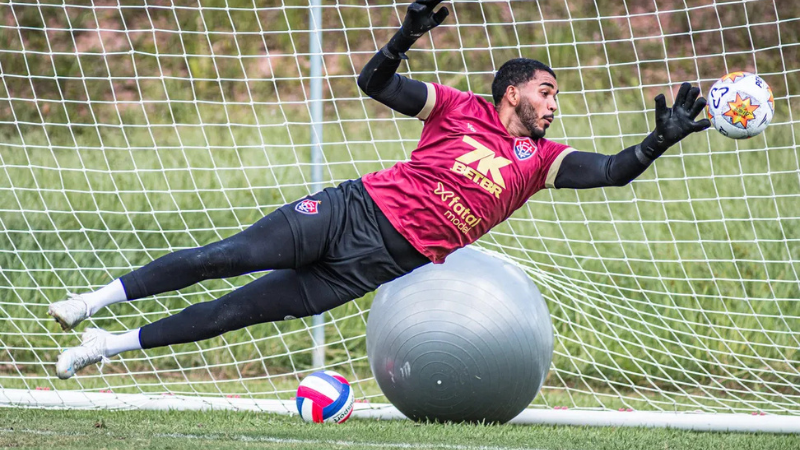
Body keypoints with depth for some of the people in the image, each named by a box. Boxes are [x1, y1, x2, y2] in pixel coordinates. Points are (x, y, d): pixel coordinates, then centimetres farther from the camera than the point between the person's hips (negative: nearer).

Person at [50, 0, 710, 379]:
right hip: (354, 210, -1)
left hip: (390, 261, 1)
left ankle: (116, 343, 3)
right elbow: (375, 83, 0)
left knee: (253, 307, -4)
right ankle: (100, 299, 2)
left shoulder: (541, 159, 8)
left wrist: (663, 139, -18)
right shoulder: (459, 109, 4)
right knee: (229, 257, -12)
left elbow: (612, 171, -3)